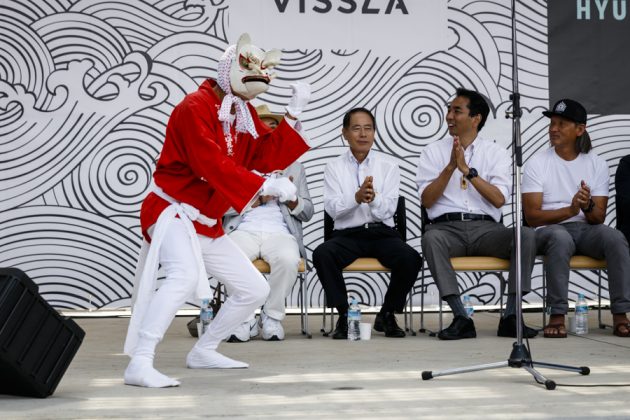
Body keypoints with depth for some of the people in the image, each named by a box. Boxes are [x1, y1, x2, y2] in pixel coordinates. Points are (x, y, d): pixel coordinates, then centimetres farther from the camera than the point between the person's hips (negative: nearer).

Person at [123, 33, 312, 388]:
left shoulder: (243, 113, 11)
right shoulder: (196, 108, -17)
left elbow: (267, 156, 5)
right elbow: (213, 165, -28)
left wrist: (294, 113, -5)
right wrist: (265, 186, -31)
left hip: (207, 224, 9)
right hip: (174, 212, -9)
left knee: (255, 289, 11)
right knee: (185, 276, -36)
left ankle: (204, 352, 26)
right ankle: (140, 364, -39)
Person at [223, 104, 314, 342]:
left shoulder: (293, 166, 22)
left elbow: (307, 213, 16)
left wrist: (292, 198, -5)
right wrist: (253, 200, -7)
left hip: (280, 232, 1)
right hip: (244, 230, -1)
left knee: (289, 259, -35)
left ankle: (272, 317, -14)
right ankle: (245, 320, -16)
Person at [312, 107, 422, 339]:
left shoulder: (388, 167, 10)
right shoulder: (334, 168, 9)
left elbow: (388, 210, -2)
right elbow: (332, 208, -5)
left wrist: (374, 198, -24)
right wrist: (357, 197, -24)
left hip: (382, 233, 1)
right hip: (347, 234, -1)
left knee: (411, 259, -29)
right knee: (322, 254, -32)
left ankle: (387, 315, -6)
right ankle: (343, 314, -15)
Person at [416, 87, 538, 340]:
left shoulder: (496, 153, 13)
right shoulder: (433, 152, 14)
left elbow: (499, 199, -2)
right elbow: (426, 201, 3)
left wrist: (467, 170, -9)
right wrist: (450, 167, -8)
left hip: (485, 227, 1)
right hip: (446, 227, -1)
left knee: (526, 235, -29)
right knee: (431, 238, -37)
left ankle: (510, 317, -28)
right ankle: (461, 318, -37)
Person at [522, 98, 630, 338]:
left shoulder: (597, 164, 9)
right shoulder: (536, 164, 2)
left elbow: (598, 218, 3)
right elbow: (532, 217, -8)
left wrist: (588, 206, -22)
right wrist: (570, 210, -23)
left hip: (586, 229, 2)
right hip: (549, 230, -2)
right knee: (560, 237, -38)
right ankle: (557, 315, -35)